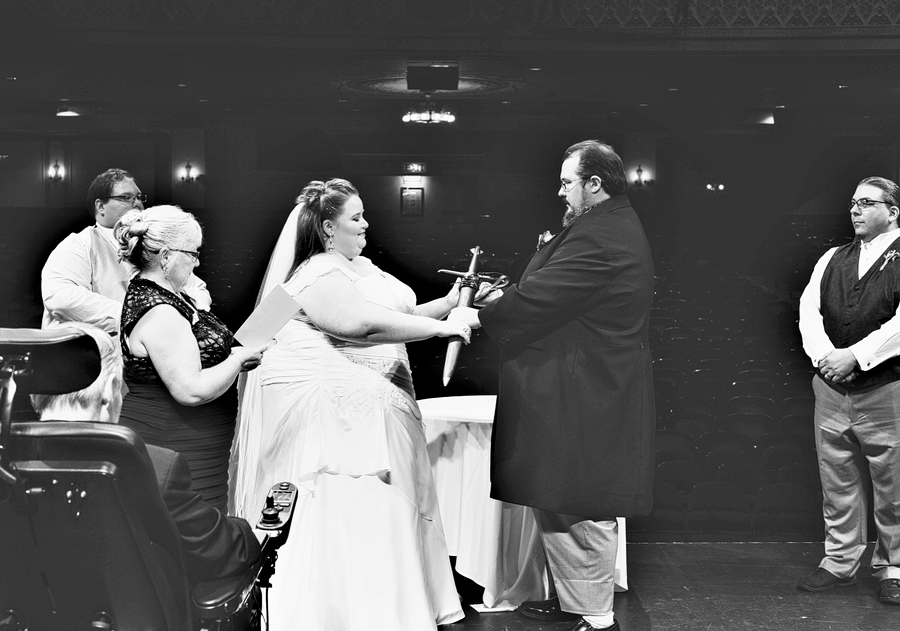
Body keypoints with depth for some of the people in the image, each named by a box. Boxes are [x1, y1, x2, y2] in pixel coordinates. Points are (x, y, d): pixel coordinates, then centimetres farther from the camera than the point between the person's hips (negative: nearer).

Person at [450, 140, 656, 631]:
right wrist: (505, 296, 8)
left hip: (586, 396, -11)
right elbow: (557, 292, 18)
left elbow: (538, 300, -21)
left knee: (580, 507, -1)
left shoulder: (600, 237, -20)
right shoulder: (610, 226, 16)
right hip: (582, 390, 11)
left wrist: (477, 317, -10)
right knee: (557, 500, 16)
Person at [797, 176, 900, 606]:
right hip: (831, 388, 5)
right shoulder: (832, 259, 11)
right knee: (837, 484, 12)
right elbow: (809, 309, 0)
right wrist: (824, 355, -17)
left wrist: (854, 356, -21)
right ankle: (839, 563, 23)